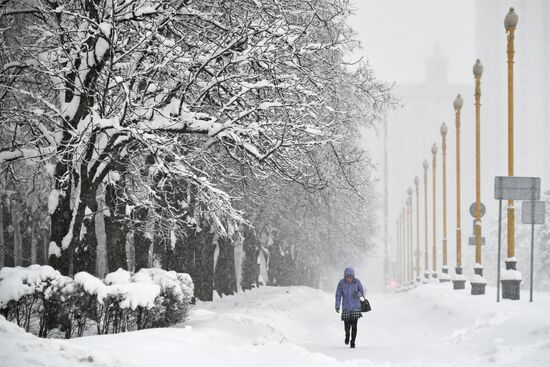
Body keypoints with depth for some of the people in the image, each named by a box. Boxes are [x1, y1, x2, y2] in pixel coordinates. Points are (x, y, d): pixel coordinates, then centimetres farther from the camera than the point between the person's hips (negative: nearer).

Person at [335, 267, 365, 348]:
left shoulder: (357, 282, -7)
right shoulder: (341, 283, -7)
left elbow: (362, 292, 2)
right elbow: (338, 295, -2)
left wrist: (359, 294, -21)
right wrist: (337, 306, -7)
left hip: (356, 306, 0)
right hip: (346, 307, 0)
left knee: (354, 325, -6)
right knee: (347, 325, 1)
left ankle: (353, 342, 7)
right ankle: (347, 335, 34)